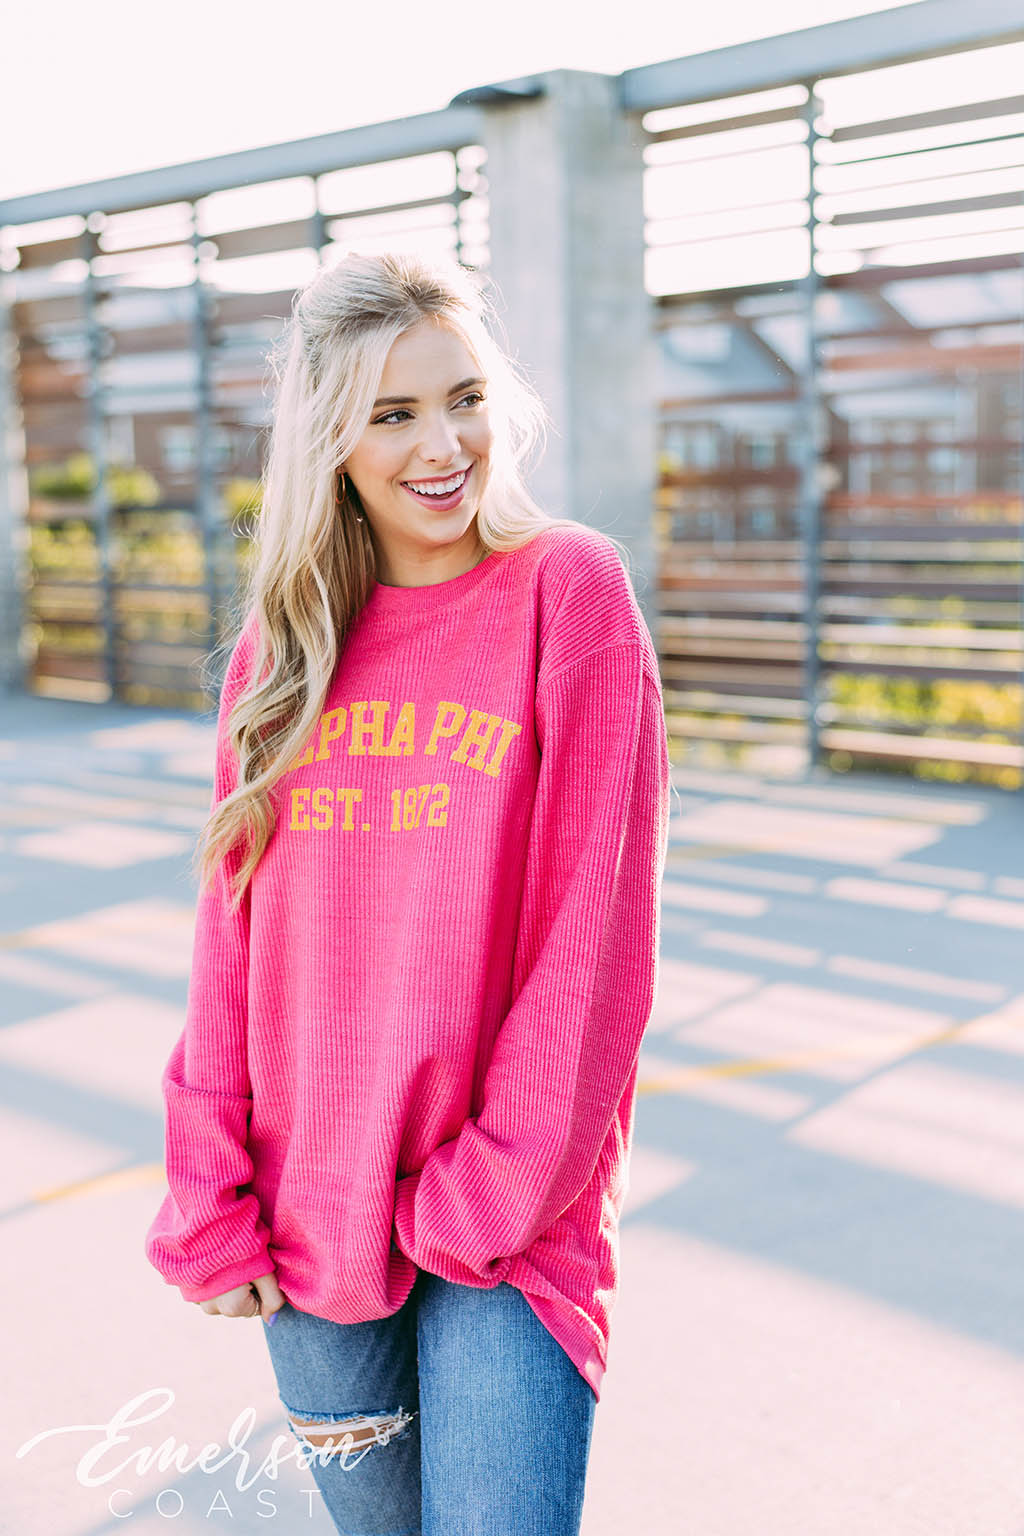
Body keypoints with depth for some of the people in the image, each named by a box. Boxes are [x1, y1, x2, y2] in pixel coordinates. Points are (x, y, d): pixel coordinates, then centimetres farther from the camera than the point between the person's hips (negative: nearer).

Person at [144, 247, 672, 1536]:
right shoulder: (282, 638, 3)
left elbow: (596, 930, -11)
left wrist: (496, 1193, -12)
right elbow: (234, 929, 5)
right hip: (307, 1213, 4)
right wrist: (211, 1199, 0)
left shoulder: (570, 589, -8)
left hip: (507, 1222, -3)